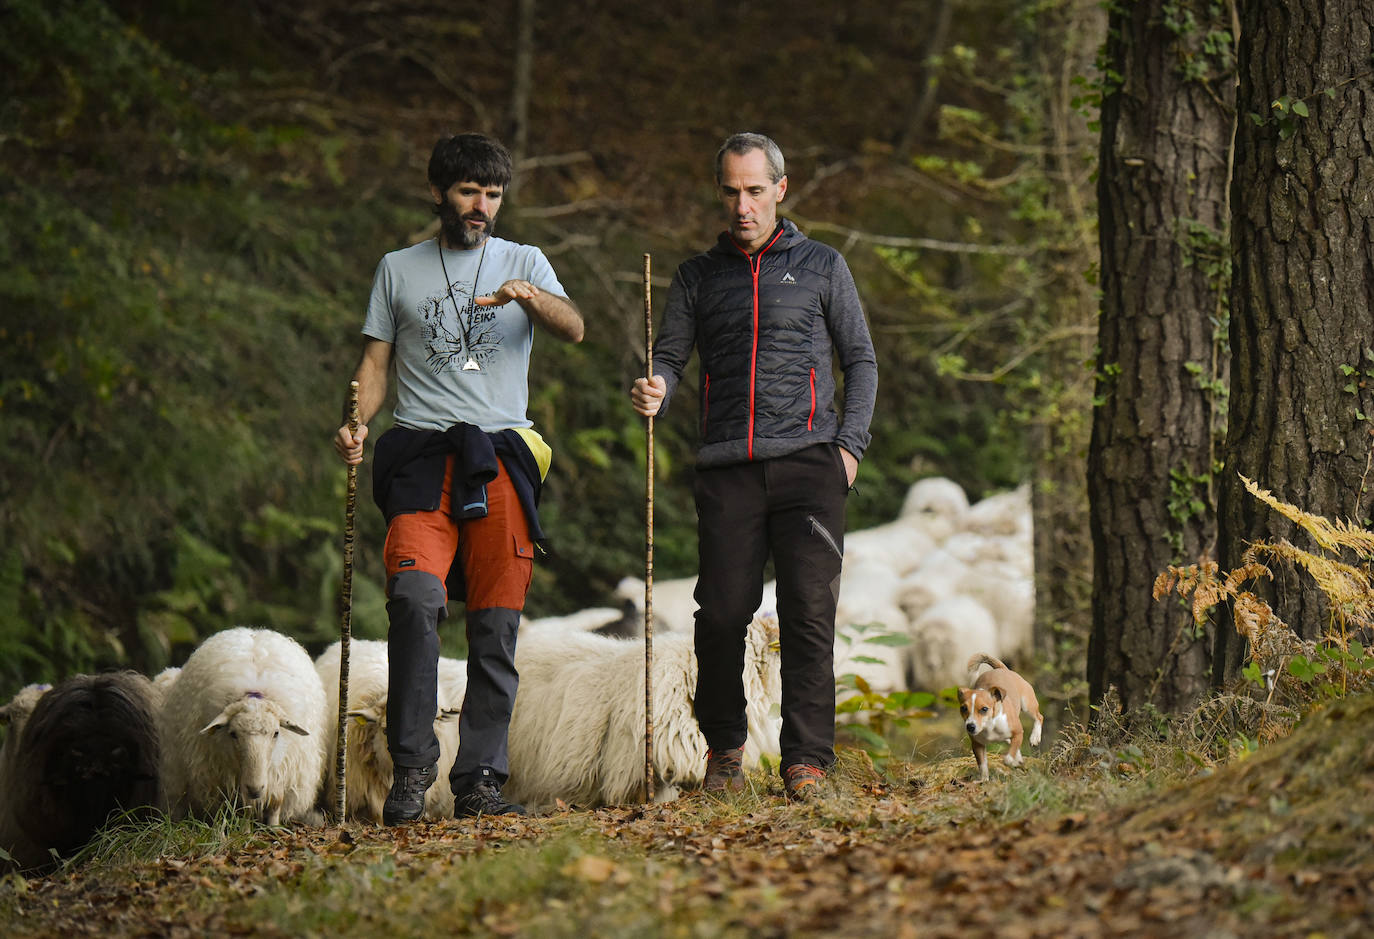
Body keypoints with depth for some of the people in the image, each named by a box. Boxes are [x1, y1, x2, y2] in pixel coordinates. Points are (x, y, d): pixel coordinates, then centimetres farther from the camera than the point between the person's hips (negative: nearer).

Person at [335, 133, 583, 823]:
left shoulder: (525, 263, 14)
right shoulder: (398, 270, 16)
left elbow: (574, 330, -2)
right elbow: (376, 361, 16)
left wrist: (530, 296, -24)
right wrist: (356, 425, -3)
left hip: (501, 460, 1)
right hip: (421, 456, -1)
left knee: (496, 625, -3)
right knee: (416, 599, -22)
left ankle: (479, 780, 1)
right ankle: (410, 767, -16)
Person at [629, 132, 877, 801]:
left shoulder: (822, 267, 15)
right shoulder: (698, 277, 18)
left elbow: (860, 361, 15)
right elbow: (669, 356, 13)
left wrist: (850, 445, 2)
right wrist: (653, 391, -11)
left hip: (807, 463, -1)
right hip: (727, 470, 1)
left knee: (809, 610, -10)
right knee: (722, 613, -6)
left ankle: (807, 759, -8)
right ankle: (724, 747, 12)